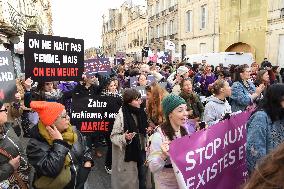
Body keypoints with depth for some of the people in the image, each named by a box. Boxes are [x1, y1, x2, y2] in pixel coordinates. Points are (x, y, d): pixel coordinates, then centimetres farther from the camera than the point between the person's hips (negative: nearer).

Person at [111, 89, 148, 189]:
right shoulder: (121, 115, -16)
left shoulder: (140, 113, 3)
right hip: (128, 154, -5)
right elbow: (114, 136, -14)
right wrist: (124, 138, -31)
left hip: (140, 152, 6)